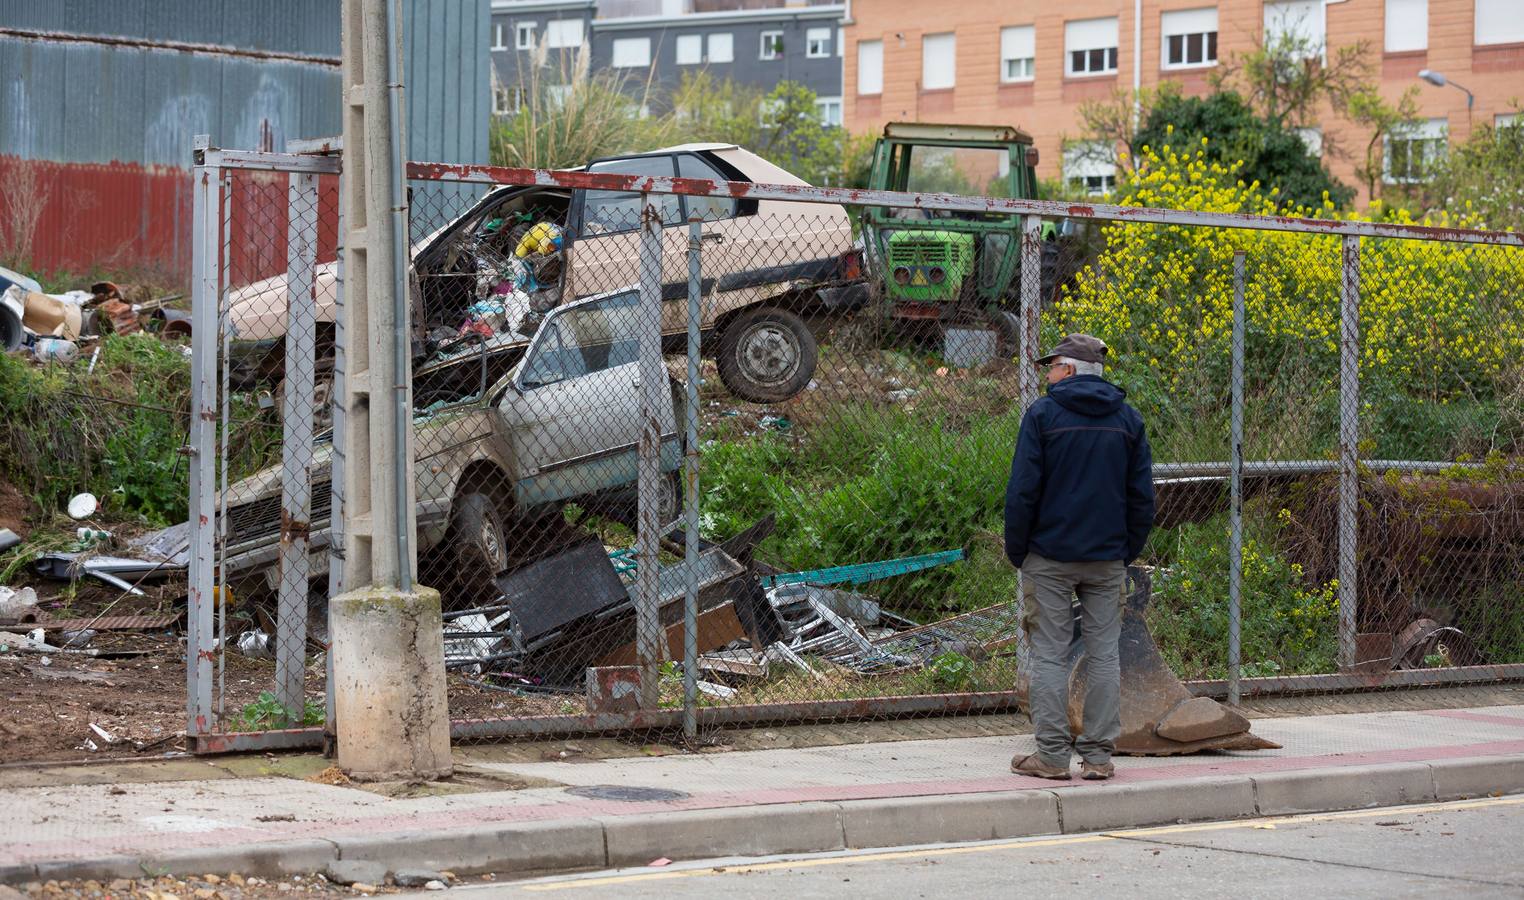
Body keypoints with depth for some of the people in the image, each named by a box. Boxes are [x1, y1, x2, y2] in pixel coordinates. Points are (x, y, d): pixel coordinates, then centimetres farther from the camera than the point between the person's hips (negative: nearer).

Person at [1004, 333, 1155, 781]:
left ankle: (1052, 754, 0)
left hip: (1050, 558, -4)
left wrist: (1016, 552, 1)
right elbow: (1142, 495, 8)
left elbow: (1022, 491, -8)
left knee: (1050, 655, 0)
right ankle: (1098, 755, 5)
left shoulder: (1043, 415, -6)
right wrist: (1128, 551, 15)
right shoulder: (1128, 419, 7)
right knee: (1103, 654, 6)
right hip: (1107, 559, 4)